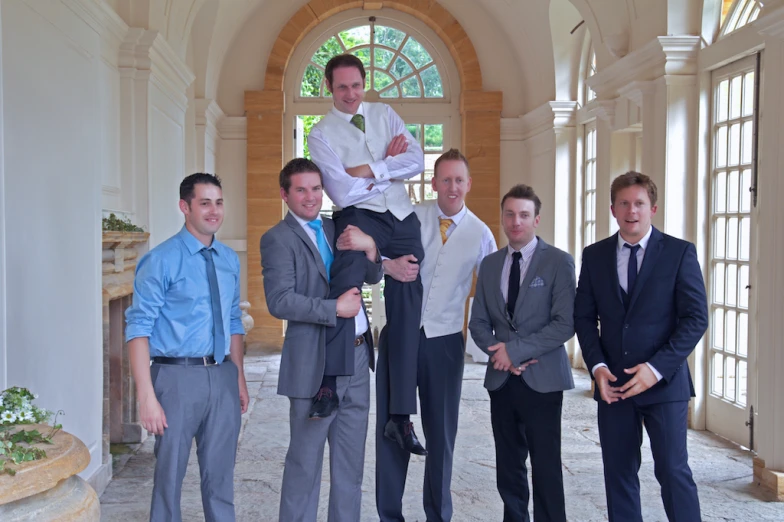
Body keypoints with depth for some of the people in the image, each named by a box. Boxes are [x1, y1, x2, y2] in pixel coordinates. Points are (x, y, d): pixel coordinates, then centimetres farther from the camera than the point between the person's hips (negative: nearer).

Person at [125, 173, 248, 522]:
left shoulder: (230, 260, 9)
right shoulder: (161, 260, -9)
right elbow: (138, 328, -13)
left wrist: (239, 378, 15)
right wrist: (147, 396, -19)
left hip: (222, 376, 5)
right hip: (178, 376, -5)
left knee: (220, 474, 14)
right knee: (170, 472, 7)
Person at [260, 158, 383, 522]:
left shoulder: (337, 229, 12)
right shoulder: (278, 239, -7)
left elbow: (372, 277, 10)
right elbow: (280, 301, -18)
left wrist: (369, 247, -9)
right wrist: (335, 308, -19)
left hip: (357, 356, 6)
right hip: (316, 363, -6)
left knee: (351, 460, 16)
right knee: (306, 460, 5)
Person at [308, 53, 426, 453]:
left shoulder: (384, 115, 16)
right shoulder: (320, 135, 4)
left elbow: (417, 161, 2)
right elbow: (342, 192, -8)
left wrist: (370, 170, -7)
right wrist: (389, 166, -1)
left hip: (402, 219, 4)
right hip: (359, 217, -4)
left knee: (406, 312, 0)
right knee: (348, 272, -37)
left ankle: (400, 415, 6)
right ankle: (329, 381, -38)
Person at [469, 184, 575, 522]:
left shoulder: (559, 262, -5)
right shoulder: (490, 264, 10)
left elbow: (565, 324, -13)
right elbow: (478, 322, 11)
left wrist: (516, 350, -15)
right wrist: (499, 352, -7)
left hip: (542, 379, -4)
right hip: (501, 379, 5)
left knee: (546, 467, 0)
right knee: (508, 466, 12)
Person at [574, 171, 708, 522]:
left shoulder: (679, 252, -3)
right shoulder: (594, 255, 6)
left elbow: (696, 318, -7)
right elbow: (584, 316, 8)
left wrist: (656, 368, -15)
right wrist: (598, 366, -6)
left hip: (664, 383, -3)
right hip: (613, 383, 3)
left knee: (673, 471, -1)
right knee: (618, 473, 9)